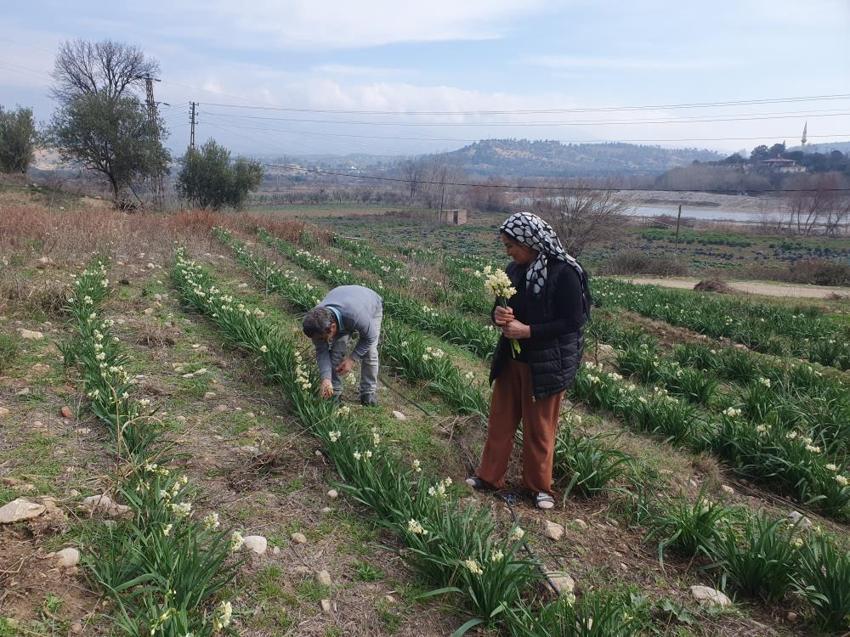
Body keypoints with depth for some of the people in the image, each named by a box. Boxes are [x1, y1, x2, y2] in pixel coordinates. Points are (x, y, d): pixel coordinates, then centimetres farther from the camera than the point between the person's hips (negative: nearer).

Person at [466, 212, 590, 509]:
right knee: (500, 420, 15)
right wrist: (499, 315, -14)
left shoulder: (564, 273, -19)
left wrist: (528, 330, -23)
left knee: (539, 428, 9)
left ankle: (539, 486, 28)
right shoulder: (514, 270, 1)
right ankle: (489, 476, 30)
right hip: (511, 359, 6)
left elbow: (574, 321, -18)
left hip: (546, 364, -6)